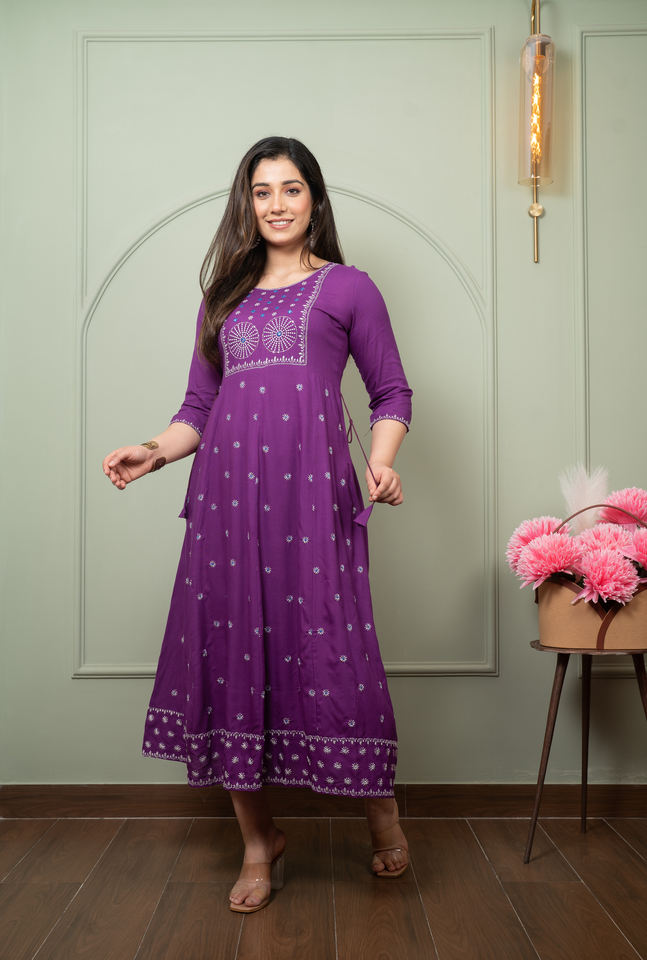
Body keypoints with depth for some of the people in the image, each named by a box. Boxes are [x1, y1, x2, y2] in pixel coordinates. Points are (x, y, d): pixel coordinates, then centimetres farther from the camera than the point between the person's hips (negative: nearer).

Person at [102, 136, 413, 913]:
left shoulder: (348, 288, 11)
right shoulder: (223, 298, 20)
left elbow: (391, 393, 9)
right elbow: (199, 408, 18)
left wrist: (382, 461, -8)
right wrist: (154, 451, 0)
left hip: (312, 492, -3)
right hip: (226, 496, 4)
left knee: (328, 652, -7)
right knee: (229, 653, 2)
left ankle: (382, 811, 20)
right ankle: (259, 841, 18)